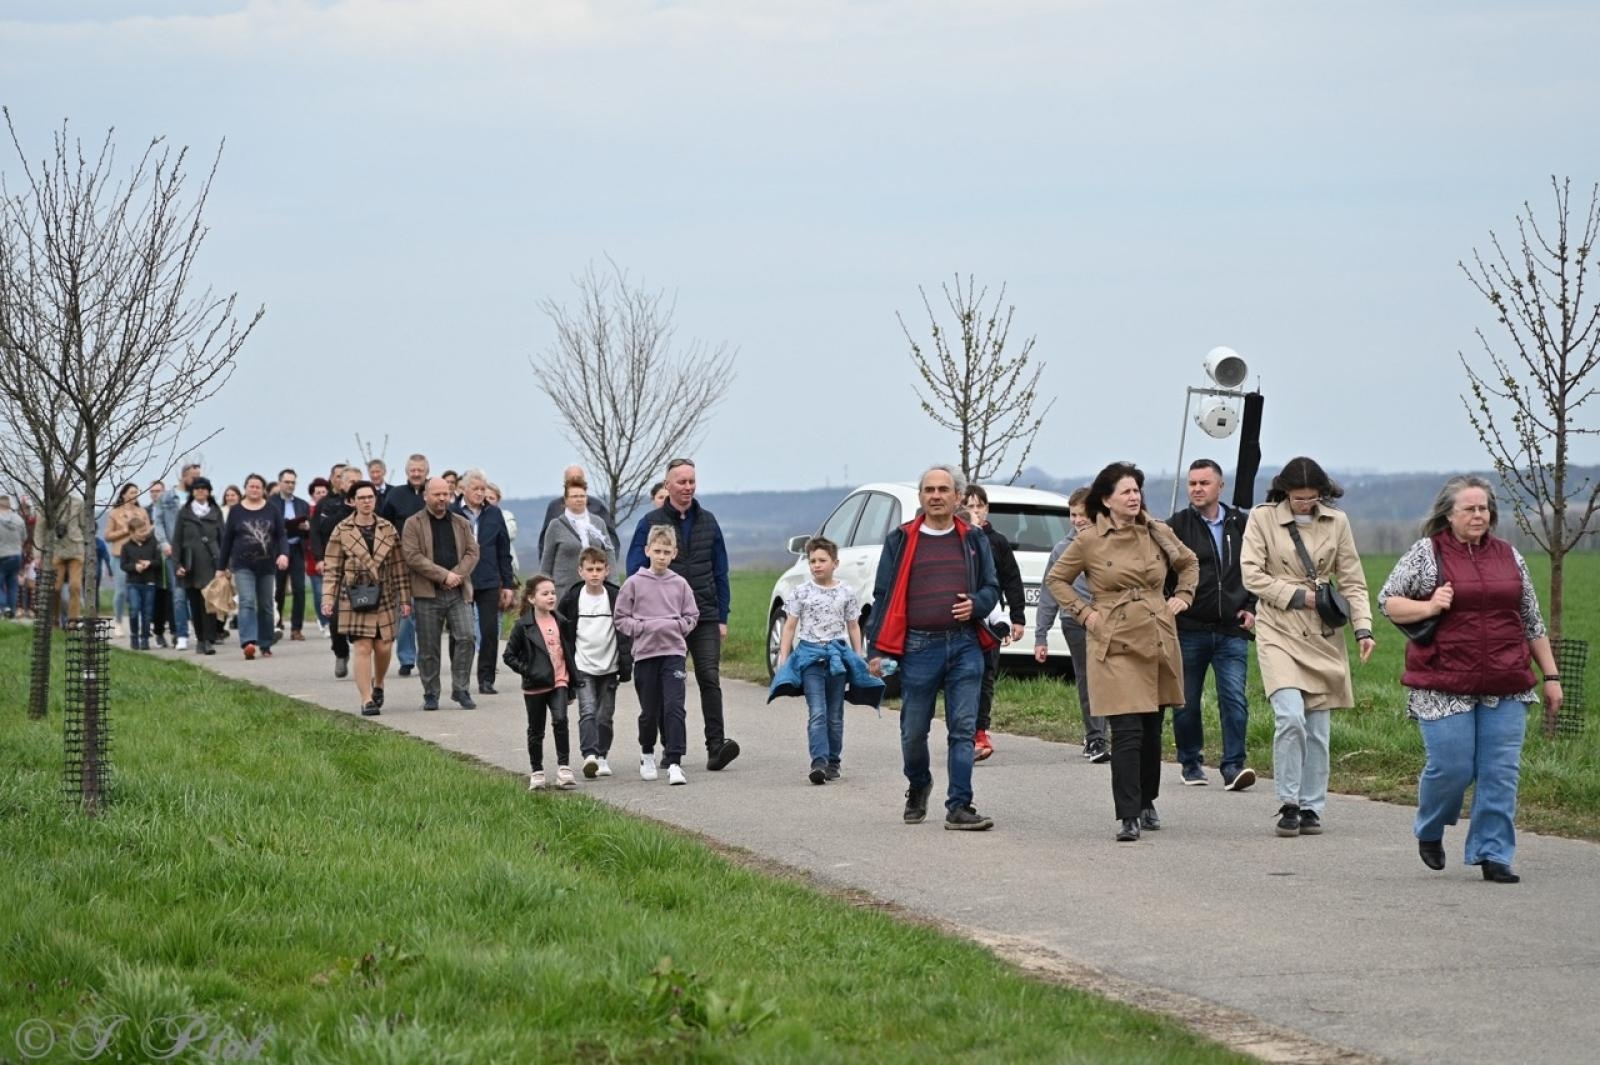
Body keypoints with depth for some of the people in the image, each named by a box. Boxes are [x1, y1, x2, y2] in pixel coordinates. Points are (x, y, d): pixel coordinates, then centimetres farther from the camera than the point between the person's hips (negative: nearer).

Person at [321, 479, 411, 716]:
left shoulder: (389, 530, 6)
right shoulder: (341, 532, 0)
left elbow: (399, 567, 8)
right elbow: (331, 569, 0)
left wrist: (405, 598, 5)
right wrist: (328, 599, -8)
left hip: (384, 597, 2)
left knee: (383, 647, 3)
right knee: (363, 648, -8)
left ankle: (378, 685, 32)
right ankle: (367, 700, -6)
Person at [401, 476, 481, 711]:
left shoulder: (461, 523, 15)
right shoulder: (414, 524, 2)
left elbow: (472, 552, 8)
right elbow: (412, 556, -9)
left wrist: (457, 575, -10)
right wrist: (443, 575, -14)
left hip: (458, 592, 2)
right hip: (427, 594, -2)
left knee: (465, 637, -11)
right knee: (428, 647, 1)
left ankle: (460, 689, -1)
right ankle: (430, 694, 11)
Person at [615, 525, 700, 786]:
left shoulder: (680, 584, 5)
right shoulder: (634, 583, 1)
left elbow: (692, 616, 12)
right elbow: (621, 618, 4)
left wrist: (676, 626, -5)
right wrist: (642, 628, -9)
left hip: (674, 651, 0)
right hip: (644, 653, 0)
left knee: (674, 708, -12)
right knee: (649, 710, 8)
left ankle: (674, 763, -14)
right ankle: (647, 754, 32)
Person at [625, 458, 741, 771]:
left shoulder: (707, 522, 11)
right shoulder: (651, 523, 3)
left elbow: (720, 572, 14)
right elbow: (635, 571, 1)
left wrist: (722, 617, 9)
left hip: (705, 617, 1)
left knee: (710, 679, -11)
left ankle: (716, 746, -18)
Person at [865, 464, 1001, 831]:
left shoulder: (973, 540, 12)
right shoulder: (901, 541, 7)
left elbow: (992, 587, 17)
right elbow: (884, 596, 7)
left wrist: (976, 604, -8)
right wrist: (875, 650, 1)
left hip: (965, 646, 1)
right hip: (919, 646, -1)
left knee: (963, 729, -6)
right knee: (914, 730, 6)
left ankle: (959, 807, -6)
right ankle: (918, 786, 33)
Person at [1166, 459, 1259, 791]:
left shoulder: (1243, 525, 8)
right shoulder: (1175, 527, -1)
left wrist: (1253, 608, 10)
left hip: (1232, 631, 1)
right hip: (1188, 630, -1)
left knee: (1235, 700, -10)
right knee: (1187, 703, 7)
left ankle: (1233, 765, -10)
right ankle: (1191, 763, 23)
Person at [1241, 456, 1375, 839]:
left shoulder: (1336, 522, 7)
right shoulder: (1262, 518, 0)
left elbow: (1352, 581, 8)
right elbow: (1251, 575, -4)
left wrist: (1363, 628, -4)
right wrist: (1297, 596, -11)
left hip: (1323, 635, 3)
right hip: (1278, 632, -3)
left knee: (1318, 728, 3)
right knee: (1290, 717, -19)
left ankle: (1311, 807, 14)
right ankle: (1289, 805, -7)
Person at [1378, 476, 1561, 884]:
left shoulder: (1509, 556, 13)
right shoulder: (1426, 553, 2)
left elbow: (1532, 621, 18)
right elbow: (1387, 600, 4)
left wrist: (1551, 676, 15)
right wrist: (1429, 608, -12)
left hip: (1505, 689, 3)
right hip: (1445, 688, -3)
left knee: (1500, 773, -2)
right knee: (1451, 767, -5)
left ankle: (1492, 854, 5)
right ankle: (1429, 832, 23)